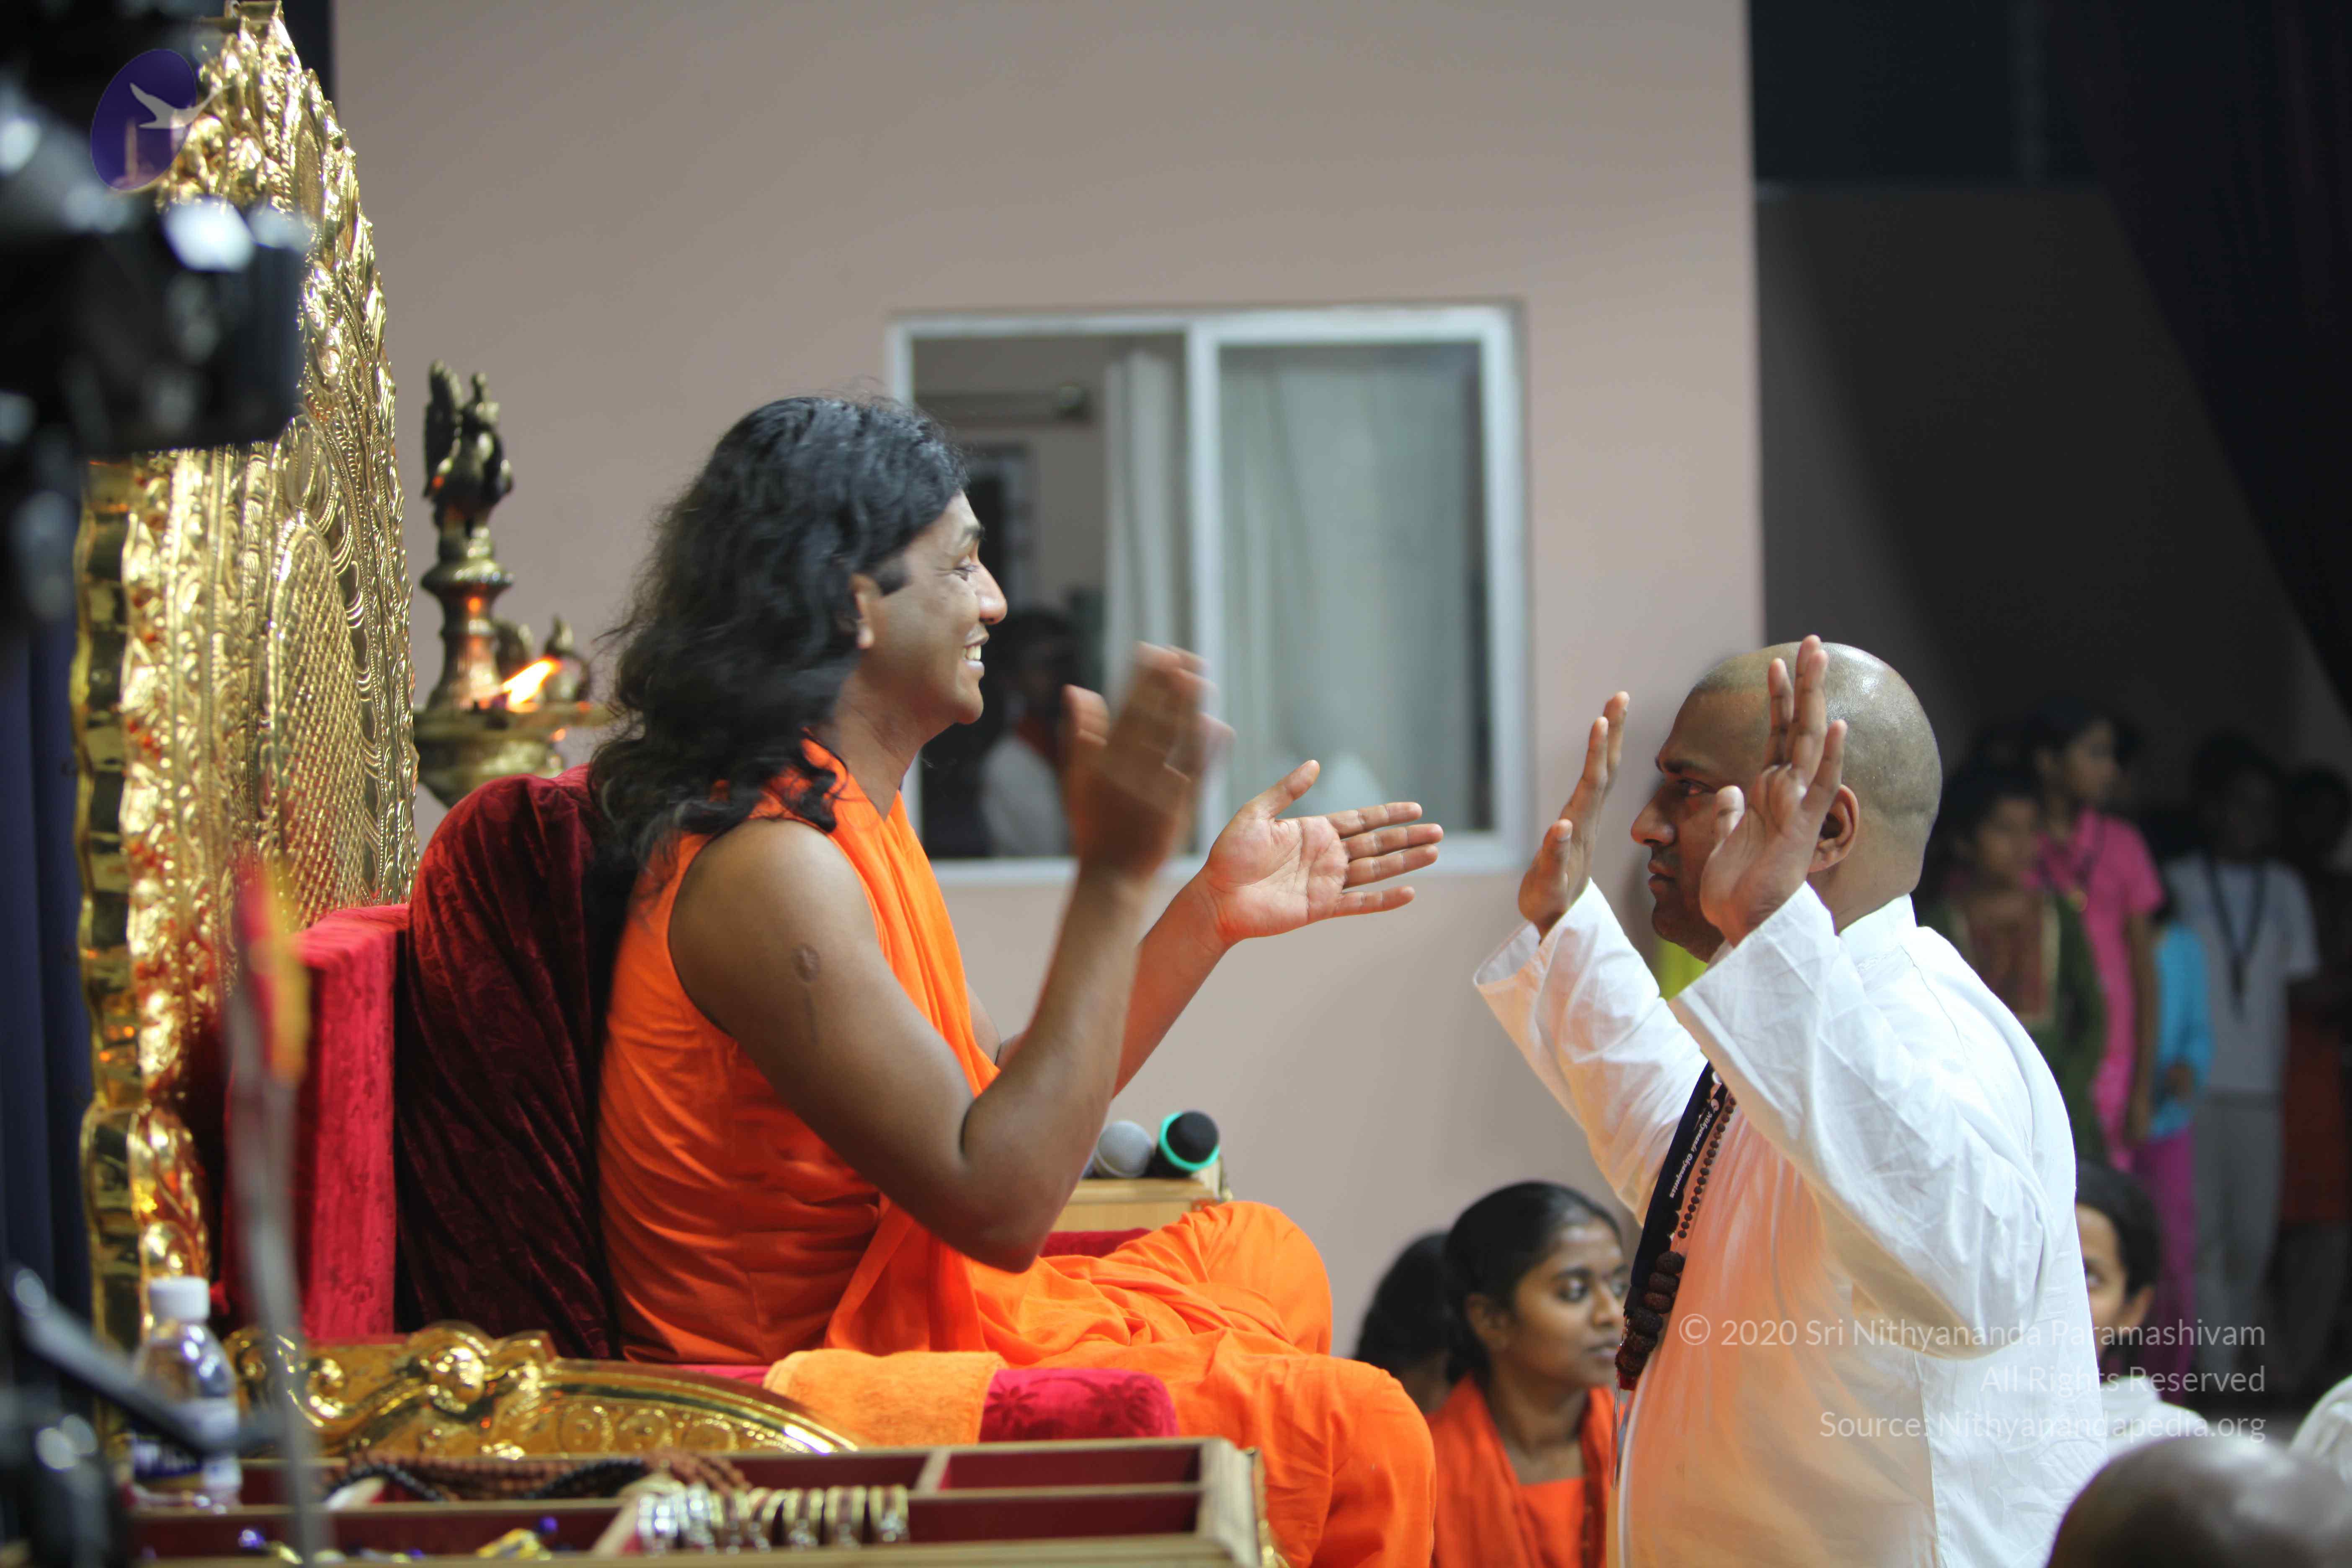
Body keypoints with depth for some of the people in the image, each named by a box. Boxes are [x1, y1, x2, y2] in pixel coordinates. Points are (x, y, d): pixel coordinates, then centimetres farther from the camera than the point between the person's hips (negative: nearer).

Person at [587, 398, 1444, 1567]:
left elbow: (1010, 1110, 13)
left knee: (1263, 1255, 26)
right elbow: (998, 1202, -28)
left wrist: (1216, 910, 12)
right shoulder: (770, 867, -24)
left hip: (907, 1319, 11)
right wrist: (1114, 878, -28)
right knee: (1360, 1435, -12)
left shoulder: (844, 819, 10)